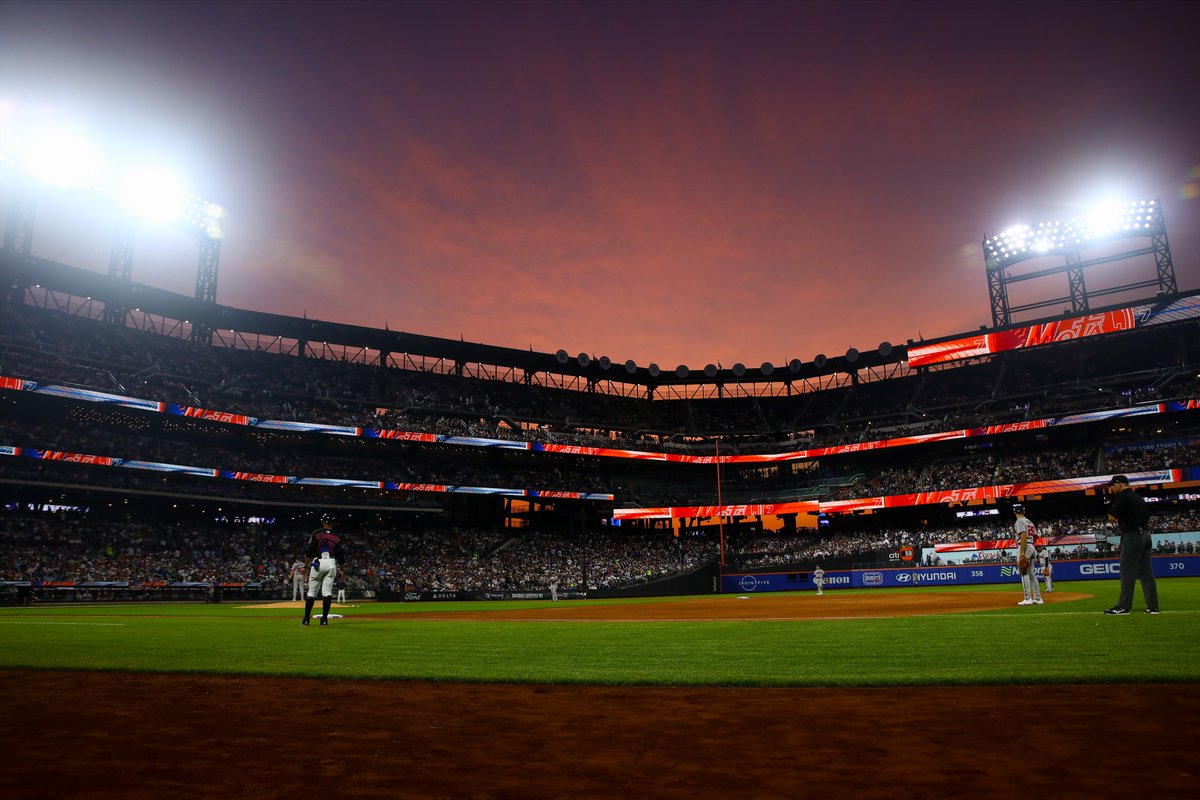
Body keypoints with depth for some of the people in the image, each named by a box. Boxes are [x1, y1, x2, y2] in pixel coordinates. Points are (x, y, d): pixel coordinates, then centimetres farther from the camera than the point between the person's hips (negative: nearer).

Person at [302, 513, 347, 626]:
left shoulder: (316, 533, 4)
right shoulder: (338, 537, 8)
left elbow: (309, 552, -2)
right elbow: (341, 555, 5)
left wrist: (308, 566, 5)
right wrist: (341, 570, 13)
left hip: (317, 563, -1)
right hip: (332, 563, 1)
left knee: (312, 592, 6)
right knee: (327, 592, 2)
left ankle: (306, 619, 8)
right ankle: (324, 619, -3)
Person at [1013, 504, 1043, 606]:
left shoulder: (1020, 521, -9)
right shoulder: (1029, 521, 19)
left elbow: (1023, 536, -20)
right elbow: (1035, 536, 21)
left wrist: (1022, 552, -23)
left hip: (1024, 548, -9)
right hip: (1032, 547, 9)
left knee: (1024, 573, -8)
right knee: (1032, 574, 12)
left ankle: (1028, 599, -12)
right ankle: (1038, 598, 13)